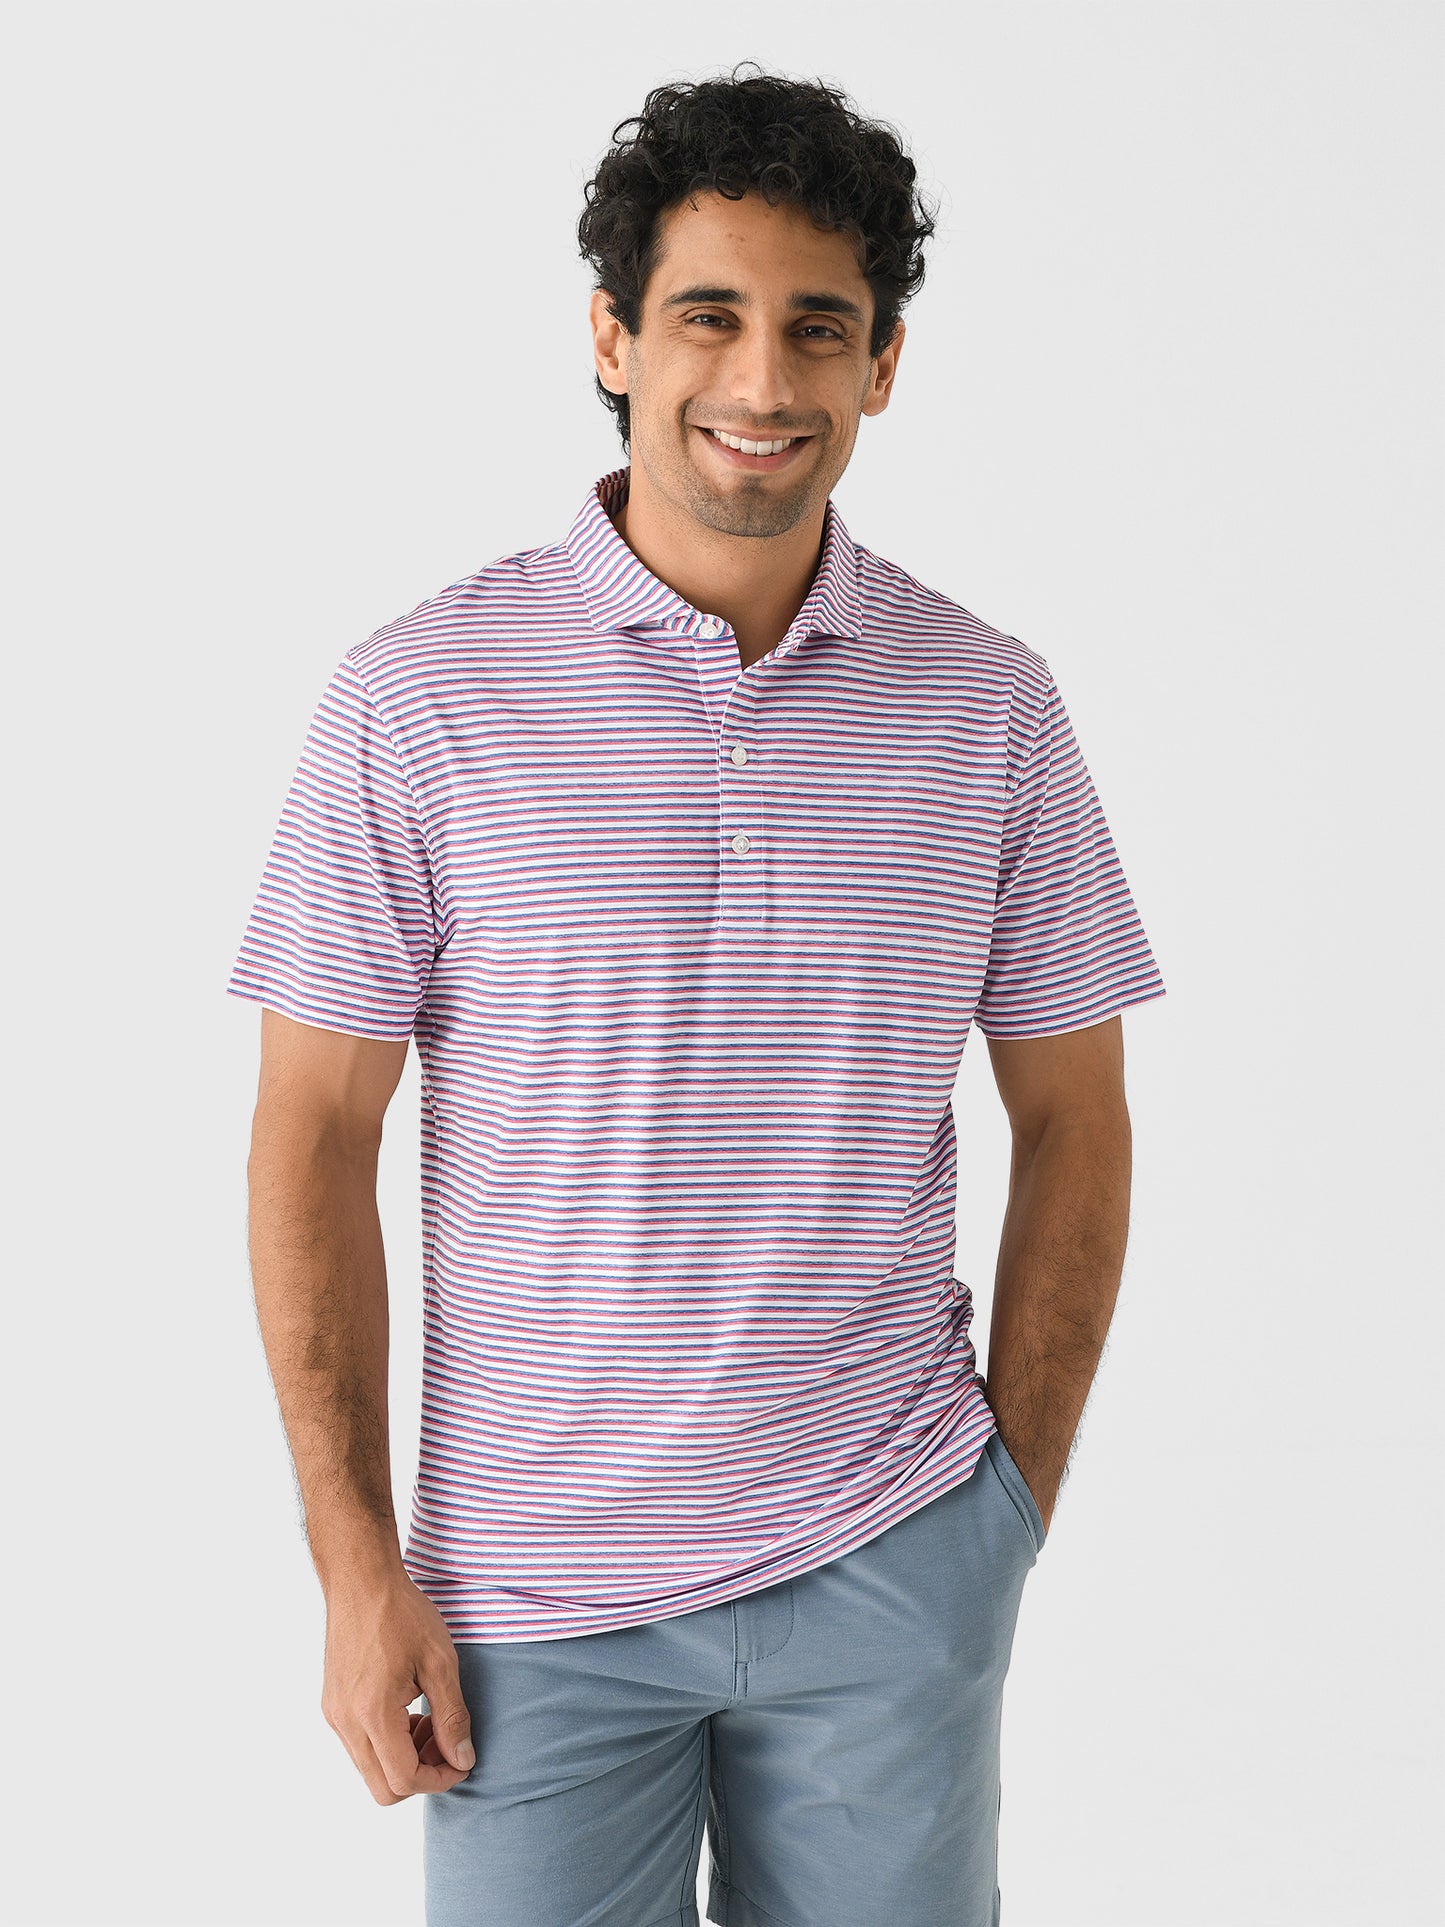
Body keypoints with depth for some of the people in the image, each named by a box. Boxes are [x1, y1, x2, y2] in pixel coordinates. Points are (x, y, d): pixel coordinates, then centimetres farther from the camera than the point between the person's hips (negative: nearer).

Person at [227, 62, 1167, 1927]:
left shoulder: (989, 706, 0)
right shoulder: (418, 697, -7)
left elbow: (1072, 1122, 7)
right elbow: (312, 1138, -5)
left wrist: (1017, 1510, 5)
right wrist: (356, 1567, -6)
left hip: (886, 1570, 2)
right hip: (534, 1583, -1)